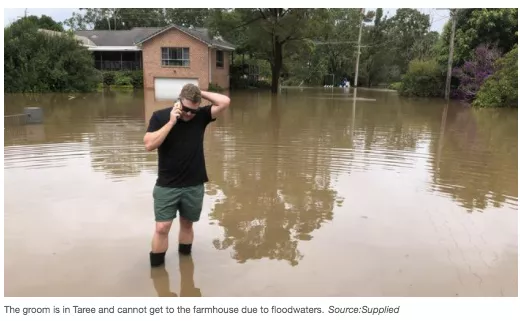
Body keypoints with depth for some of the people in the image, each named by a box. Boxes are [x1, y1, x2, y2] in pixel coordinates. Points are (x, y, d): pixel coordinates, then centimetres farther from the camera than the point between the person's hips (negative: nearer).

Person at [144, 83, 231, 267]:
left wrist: (200, 93, -10)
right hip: (166, 186, -2)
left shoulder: (201, 116, -1)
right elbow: (149, 145, -17)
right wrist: (171, 122, -21)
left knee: (187, 224, 16)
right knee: (162, 228, -3)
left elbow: (225, 102, -11)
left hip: (194, 186, 2)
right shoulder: (160, 117, -6)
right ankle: (156, 268, 13)